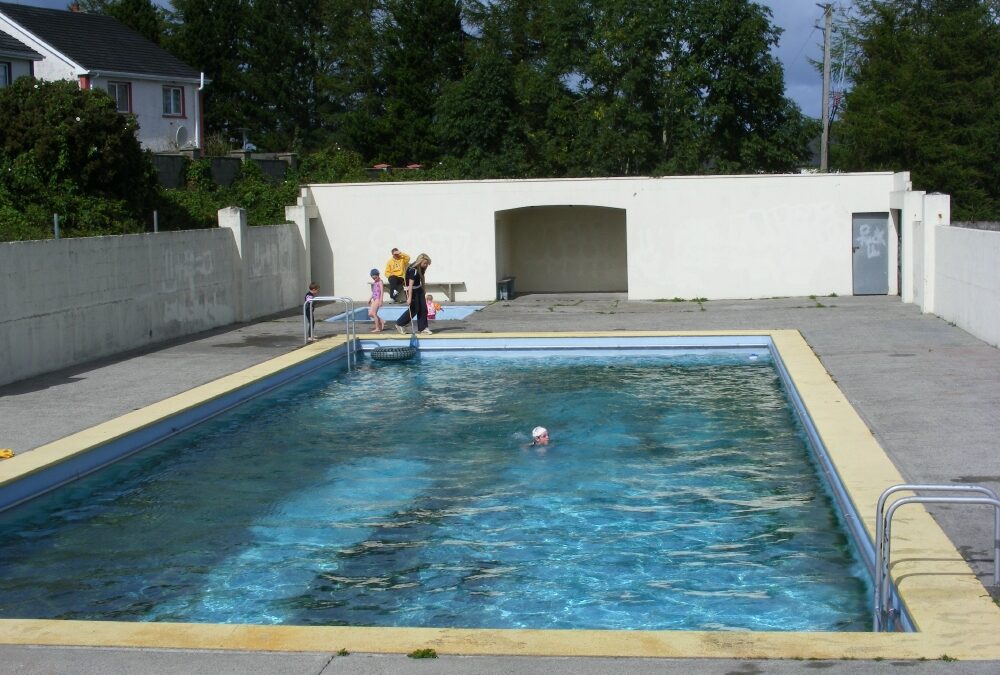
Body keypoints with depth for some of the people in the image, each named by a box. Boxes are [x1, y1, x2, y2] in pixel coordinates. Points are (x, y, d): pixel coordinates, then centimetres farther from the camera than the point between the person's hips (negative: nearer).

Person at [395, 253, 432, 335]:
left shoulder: (421, 269, 1)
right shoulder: (413, 270, -25)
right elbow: (410, 285, -29)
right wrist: (409, 298, -31)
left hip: (419, 289, 8)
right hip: (412, 291, -8)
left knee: (423, 309, 4)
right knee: (414, 310, -2)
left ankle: (423, 328, 9)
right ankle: (399, 324, 13)